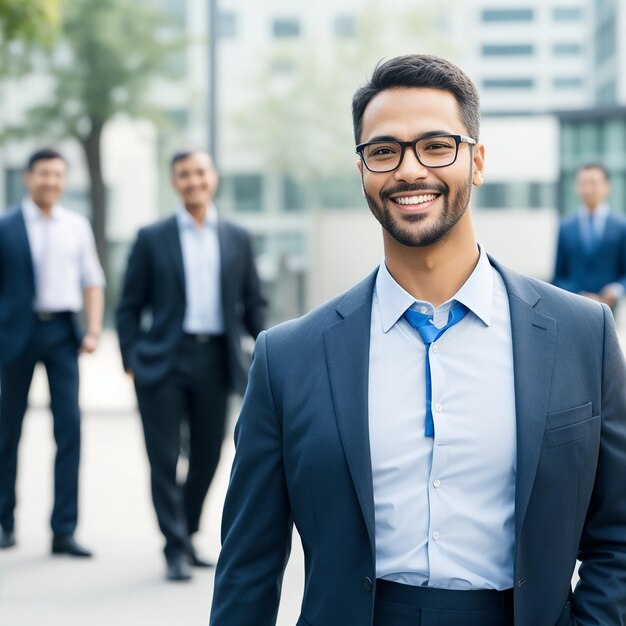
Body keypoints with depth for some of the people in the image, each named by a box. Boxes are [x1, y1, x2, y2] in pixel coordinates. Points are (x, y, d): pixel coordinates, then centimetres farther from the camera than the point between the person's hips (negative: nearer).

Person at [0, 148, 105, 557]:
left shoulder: (77, 227, 9)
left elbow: (92, 281, 11)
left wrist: (94, 331, 0)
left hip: (62, 331, 2)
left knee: (70, 428, -5)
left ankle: (64, 531, -2)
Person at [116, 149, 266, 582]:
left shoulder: (237, 239, 11)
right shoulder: (153, 239, 4)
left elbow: (253, 302, 13)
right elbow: (130, 307, 4)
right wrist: (131, 360, -5)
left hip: (216, 361, 3)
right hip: (164, 362, -2)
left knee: (208, 457, 9)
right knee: (165, 459, -3)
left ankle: (188, 537, 26)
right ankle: (176, 549, 4)